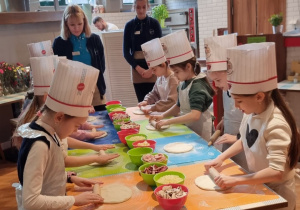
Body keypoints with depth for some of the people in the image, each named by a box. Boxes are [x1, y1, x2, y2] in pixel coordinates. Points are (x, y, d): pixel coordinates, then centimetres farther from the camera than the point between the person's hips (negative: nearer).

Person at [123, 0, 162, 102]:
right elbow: (126, 51, 3)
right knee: (142, 102, 2)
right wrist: (138, 68, -9)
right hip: (137, 68, 1)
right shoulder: (129, 25, 4)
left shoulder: (154, 23, 2)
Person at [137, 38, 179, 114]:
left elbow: (171, 102, -24)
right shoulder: (160, 77, 8)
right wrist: (146, 101, 1)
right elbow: (154, 93, 20)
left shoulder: (174, 79, -18)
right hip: (162, 110, 8)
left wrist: (152, 107, -27)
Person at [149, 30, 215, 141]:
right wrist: (163, 116, 5)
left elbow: (195, 115, -33)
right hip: (188, 128, 8)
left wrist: (168, 121, -32)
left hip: (199, 133, -8)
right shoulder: (184, 84, 3)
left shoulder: (197, 87, -21)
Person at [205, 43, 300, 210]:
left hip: (276, 193, -6)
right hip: (257, 184, 7)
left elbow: (276, 172, -35)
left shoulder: (275, 125, -31)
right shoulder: (252, 112, -9)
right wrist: (221, 158, -3)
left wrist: (235, 180, -33)